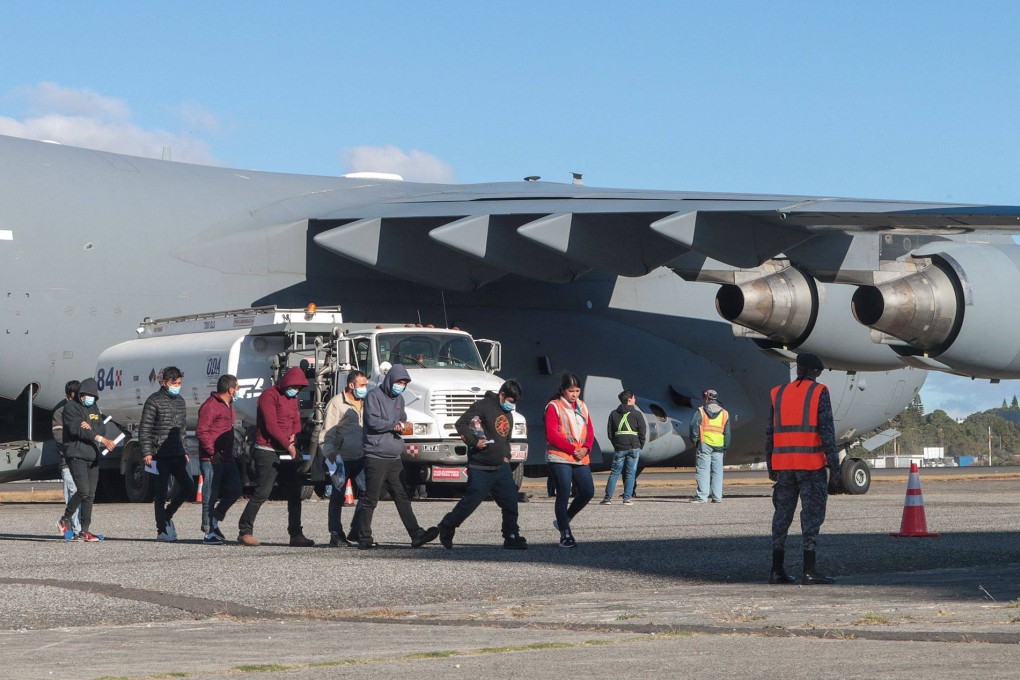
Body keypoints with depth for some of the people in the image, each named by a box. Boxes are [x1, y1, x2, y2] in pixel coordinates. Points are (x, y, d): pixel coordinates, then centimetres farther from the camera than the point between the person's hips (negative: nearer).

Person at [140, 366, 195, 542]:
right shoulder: (154, 401, -5)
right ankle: (163, 530, 1)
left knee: (188, 487, -2)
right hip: (160, 455, -6)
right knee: (161, 493, -4)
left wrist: (184, 451, 19)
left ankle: (167, 514, 19)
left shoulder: (180, 401, 16)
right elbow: (144, 428, -8)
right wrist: (146, 452, -14)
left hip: (177, 455, 6)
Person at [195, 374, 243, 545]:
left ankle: (213, 522, 20)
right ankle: (209, 532, 0)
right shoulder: (210, 406, -13)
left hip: (227, 458, 9)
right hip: (212, 460, -9)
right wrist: (212, 452, -22)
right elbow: (201, 431, -18)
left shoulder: (228, 405, 19)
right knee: (211, 495, -4)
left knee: (234, 490, 6)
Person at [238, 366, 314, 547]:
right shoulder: (269, 396, -10)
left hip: (287, 453, 8)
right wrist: (288, 445, -13)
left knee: (294, 494, 4)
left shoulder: (292, 398, 17)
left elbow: (296, 420, 18)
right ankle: (245, 531, -1)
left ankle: (296, 535, 6)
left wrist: (294, 434, -6)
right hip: (268, 452, -8)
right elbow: (271, 426, -16)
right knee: (262, 493, -10)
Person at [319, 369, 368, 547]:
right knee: (337, 497, 2)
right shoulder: (337, 404, -7)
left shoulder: (365, 404, 13)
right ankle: (336, 534, 7)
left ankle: (357, 532, 16)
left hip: (361, 459, 6)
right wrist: (329, 455, -18)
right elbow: (327, 434, -10)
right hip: (342, 459, -6)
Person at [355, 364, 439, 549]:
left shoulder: (399, 399, 17)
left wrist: (402, 426, 2)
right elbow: (373, 421, -16)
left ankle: (416, 535, -1)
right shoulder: (374, 396, -6)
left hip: (394, 458, 7)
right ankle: (364, 538, 3)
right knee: (371, 499, -2)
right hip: (376, 456, -7)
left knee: (402, 497, 4)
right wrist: (393, 425, -9)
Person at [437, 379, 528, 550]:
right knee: (471, 502, -4)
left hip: (501, 467, 7)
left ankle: (512, 537, 6)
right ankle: (446, 529, 13)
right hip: (480, 469, -7)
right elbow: (461, 423, -14)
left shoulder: (508, 414, 16)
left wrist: (506, 456, 16)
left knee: (510, 501, -1)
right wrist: (473, 442, -21)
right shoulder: (483, 406, -11)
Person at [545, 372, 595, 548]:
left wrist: (585, 448, -7)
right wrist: (572, 450, -15)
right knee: (564, 494, -6)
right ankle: (565, 535, 0)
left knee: (587, 492, 2)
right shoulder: (554, 407, -5)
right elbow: (552, 434, -12)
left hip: (581, 459, 6)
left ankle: (563, 521, 23)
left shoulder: (582, 406, 14)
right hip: (560, 458, -6)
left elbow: (590, 430, 13)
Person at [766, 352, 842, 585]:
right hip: (811, 464, -4)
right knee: (812, 513, -2)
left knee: (782, 513, 10)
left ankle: (777, 570, 9)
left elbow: (770, 432, 10)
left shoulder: (779, 393, 11)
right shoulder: (819, 393, -2)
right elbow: (827, 431, -8)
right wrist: (834, 465, -6)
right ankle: (810, 570, -7)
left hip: (783, 463, 4)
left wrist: (771, 466, 16)